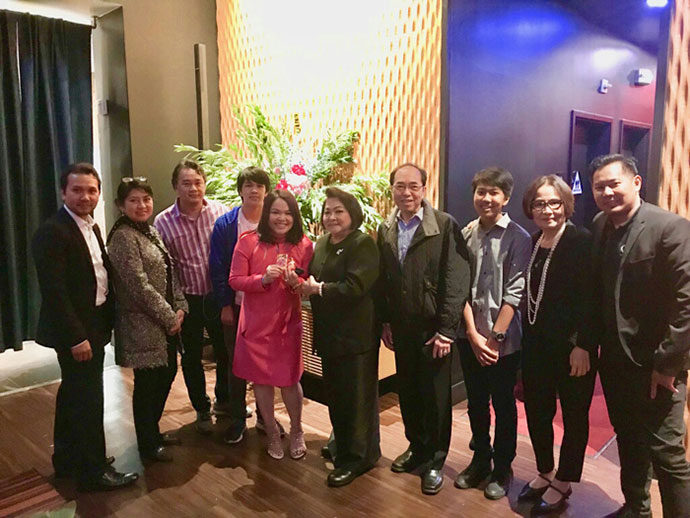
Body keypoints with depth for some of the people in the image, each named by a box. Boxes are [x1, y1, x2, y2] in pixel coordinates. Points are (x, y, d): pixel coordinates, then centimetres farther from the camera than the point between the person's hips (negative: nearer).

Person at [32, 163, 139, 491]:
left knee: (73, 395, 21)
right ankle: (93, 472, 16)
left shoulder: (91, 227, 10)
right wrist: (76, 337, -23)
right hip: (75, 332, -9)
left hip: (93, 326, 9)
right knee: (87, 400, 0)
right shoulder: (52, 232, -18)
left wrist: (107, 320, 7)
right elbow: (53, 292, -22)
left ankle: (68, 460, 37)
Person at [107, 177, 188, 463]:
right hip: (143, 323, -8)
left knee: (167, 374, 17)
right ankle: (148, 445, 21)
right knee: (147, 382, 4)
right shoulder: (123, 237, -15)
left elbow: (169, 273, 11)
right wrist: (169, 317, -16)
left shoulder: (151, 231, 11)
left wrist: (179, 307, -1)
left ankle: (153, 430, 36)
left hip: (167, 320, 8)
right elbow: (139, 285, -20)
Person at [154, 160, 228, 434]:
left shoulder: (220, 211, -6)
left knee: (225, 351, 15)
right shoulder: (163, 222, -7)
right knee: (191, 357, 13)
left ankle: (223, 400, 39)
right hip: (187, 300, 0)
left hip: (217, 296, 1)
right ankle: (202, 410, 33)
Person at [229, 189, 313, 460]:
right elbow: (235, 281, -8)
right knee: (261, 379, 13)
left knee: (289, 379, 5)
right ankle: (272, 432, 35)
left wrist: (296, 282, -21)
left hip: (288, 322, 0)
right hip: (256, 323, 0)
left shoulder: (303, 245, -3)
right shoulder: (248, 242, -7)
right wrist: (263, 278, -23)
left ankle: (296, 431, 33)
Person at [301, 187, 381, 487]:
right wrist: (304, 283, -6)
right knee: (335, 392, 19)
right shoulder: (322, 244, 11)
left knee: (356, 396, 4)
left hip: (355, 335, -7)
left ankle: (356, 457, 19)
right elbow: (313, 278, 16)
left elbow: (355, 286, -24)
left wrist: (319, 289, -15)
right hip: (329, 333, 8)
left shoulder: (362, 244, -14)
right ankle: (342, 442, 38)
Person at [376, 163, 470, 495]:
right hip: (401, 329, 5)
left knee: (435, 395, 8)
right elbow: (382, 281, 9)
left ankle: (435, 460, 27)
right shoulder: (385, 230, 5)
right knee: (407, 392, 16)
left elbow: (456, 281, -14)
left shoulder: (445, 225, -11)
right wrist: (385, 322, 6)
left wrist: (446, 330, -16)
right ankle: (416, 447, 37)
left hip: (433, 328, -4)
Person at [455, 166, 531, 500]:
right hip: (470, 337, 4)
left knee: (503, 405, 11)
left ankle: (502, 469, 29)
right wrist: (474, 335, -8)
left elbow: (514, 292, -12)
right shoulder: (465, 235, 2)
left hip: (503, 340, -3)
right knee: (476, 402, 16)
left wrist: (494, 337, -14)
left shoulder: (518, 238, -9)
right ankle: (480, 461, 36)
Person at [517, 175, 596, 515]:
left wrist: (583, 346, -19)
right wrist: (526, 339, 5)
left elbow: (590, 299, -16)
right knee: (536, 411, 14)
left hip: (571, 347, -6)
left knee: (574, 415, 11)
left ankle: (562, 484, 28)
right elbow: (530, 295, 7)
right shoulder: (532, 244, 7)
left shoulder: (582, 241, -12)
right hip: (536, 344, 6)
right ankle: (544, 473, 35)